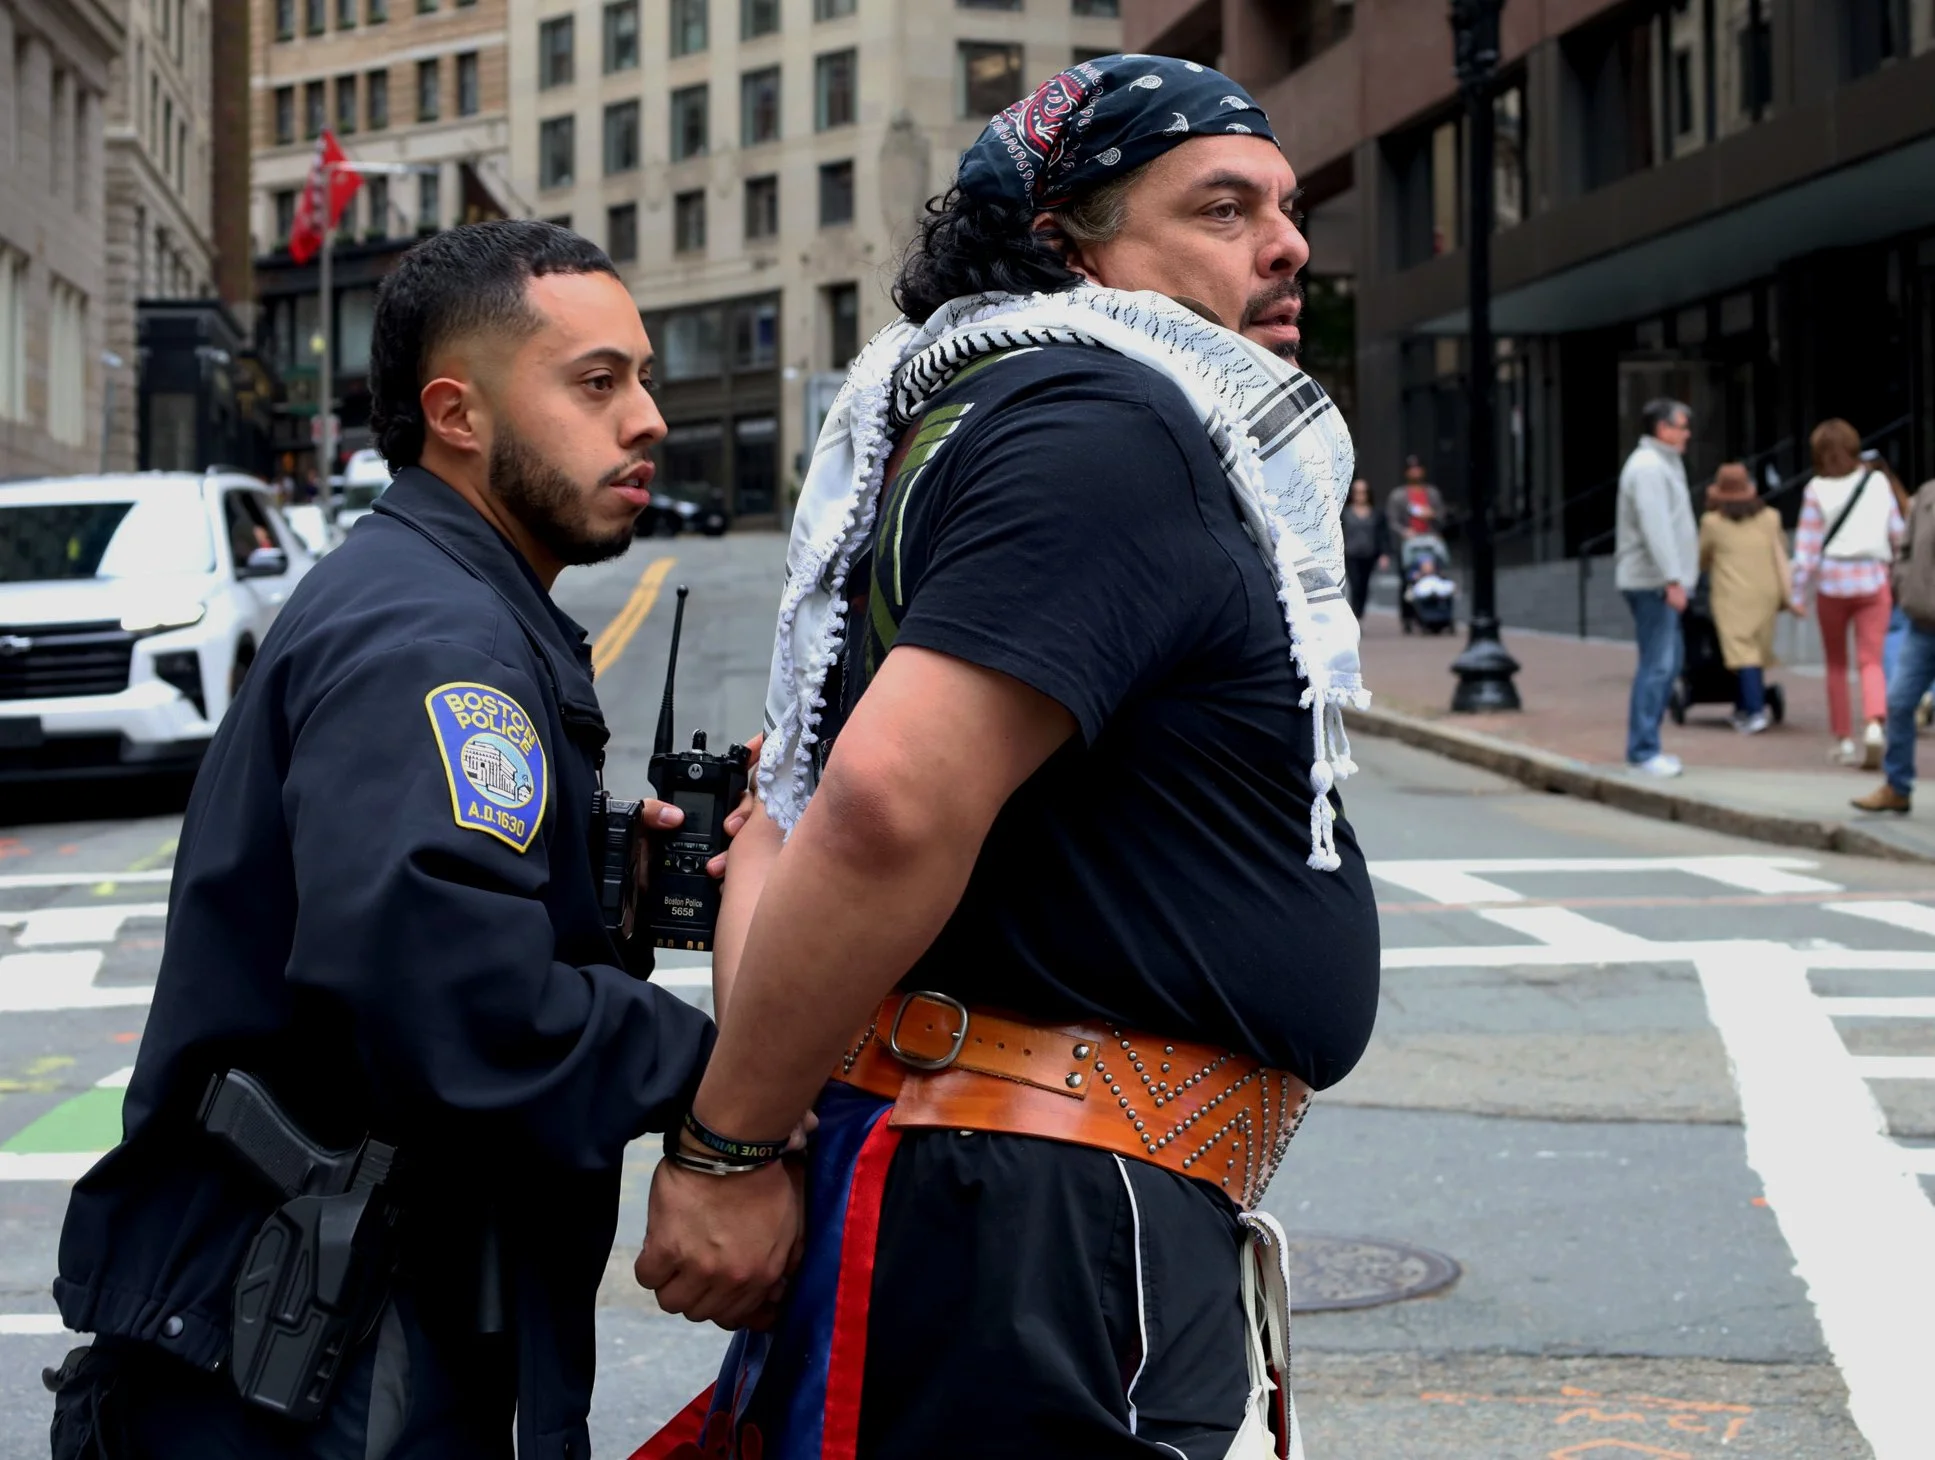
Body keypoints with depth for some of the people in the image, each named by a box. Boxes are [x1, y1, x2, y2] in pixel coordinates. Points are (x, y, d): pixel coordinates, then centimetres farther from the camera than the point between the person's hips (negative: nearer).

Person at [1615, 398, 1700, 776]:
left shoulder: (1662, 464, 20)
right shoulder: (1649, 467, -14)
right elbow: (1655, 528, -22)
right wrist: (1673, 579, -25)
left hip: (1657, 581, 11)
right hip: (1652, 579, -11)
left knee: (1669, 660, 13)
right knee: (1657, 664, -11)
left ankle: (1645, 746, 17)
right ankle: (1643, 750, -9)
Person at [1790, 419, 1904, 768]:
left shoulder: (1817, 490, -5)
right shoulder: (1878, 483, 1)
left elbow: (1807, 546, -6)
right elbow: (1897, 533, 6)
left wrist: (1798, 593, -2)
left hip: (1832, 581, -1)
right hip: (1873, 580, 1)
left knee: (1836, 664, 13)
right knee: (1871, 661, 0)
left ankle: (1844, 739, 14)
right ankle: (1875, 724, -25)